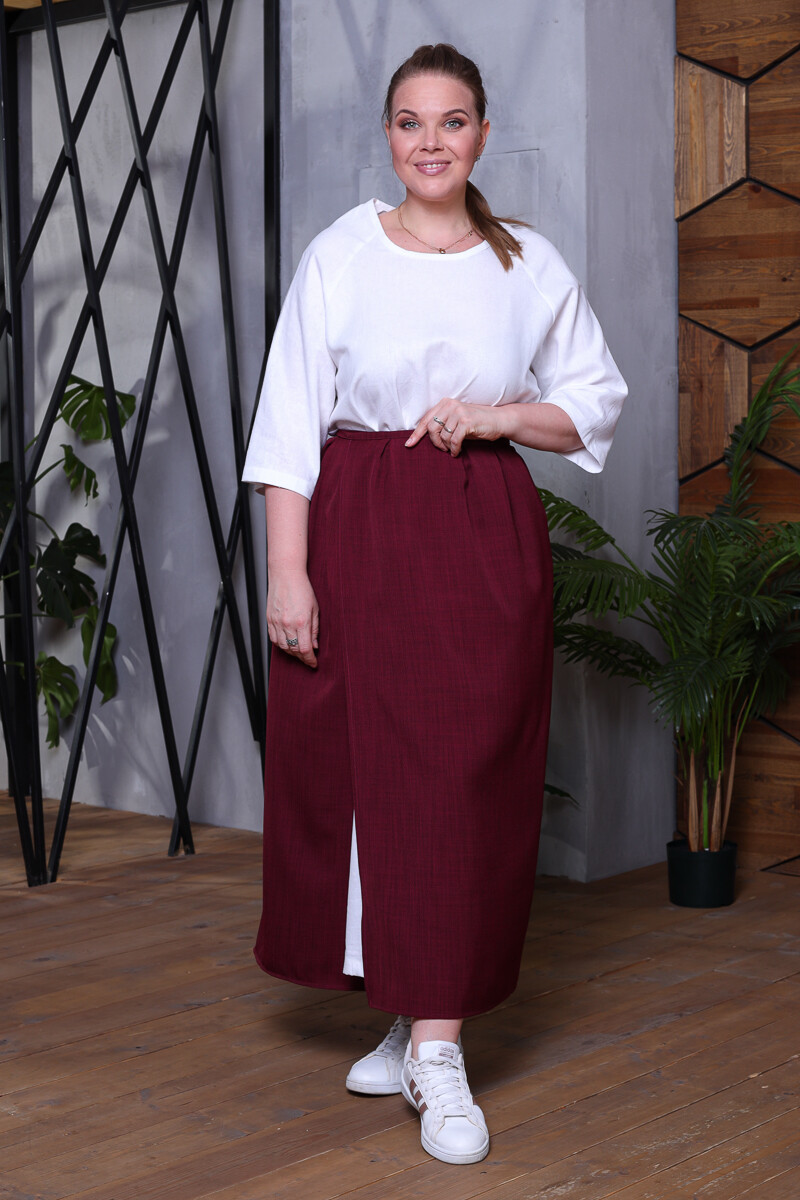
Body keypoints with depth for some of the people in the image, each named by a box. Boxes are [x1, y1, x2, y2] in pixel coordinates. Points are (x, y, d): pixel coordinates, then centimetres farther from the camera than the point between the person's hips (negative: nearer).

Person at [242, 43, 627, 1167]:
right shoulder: (341, 254, 3)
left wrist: (501, 415, -5)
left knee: (469, 780, -3)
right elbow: (290, 420, -1)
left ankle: (435, 1043, 4)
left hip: (488, 538, 1)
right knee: (355, 770, 1)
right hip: (357, 532, 0)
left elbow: (598, 400, 14)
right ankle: (418, 1024, 19)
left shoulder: (532, 264, 7)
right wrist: (287, 570, -9)